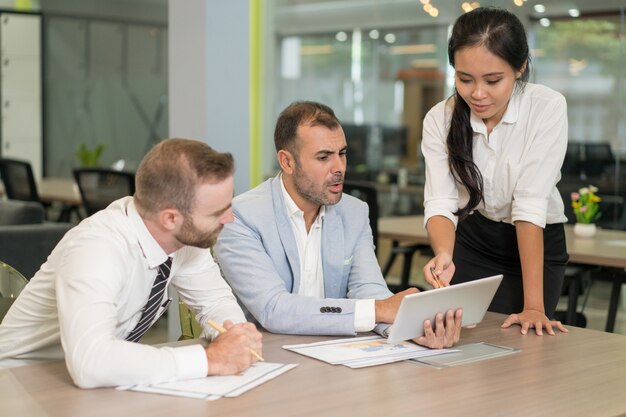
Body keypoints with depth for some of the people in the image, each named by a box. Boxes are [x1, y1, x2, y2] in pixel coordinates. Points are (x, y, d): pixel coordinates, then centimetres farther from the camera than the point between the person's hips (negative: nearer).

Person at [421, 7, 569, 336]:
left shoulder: (547, 108, -22)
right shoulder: (439, 119, -14)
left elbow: (529, 204, -27)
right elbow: (440, 203, -21)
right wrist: (443, 256, -43)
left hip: (538, 244, -2)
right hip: (472, 240, 2)